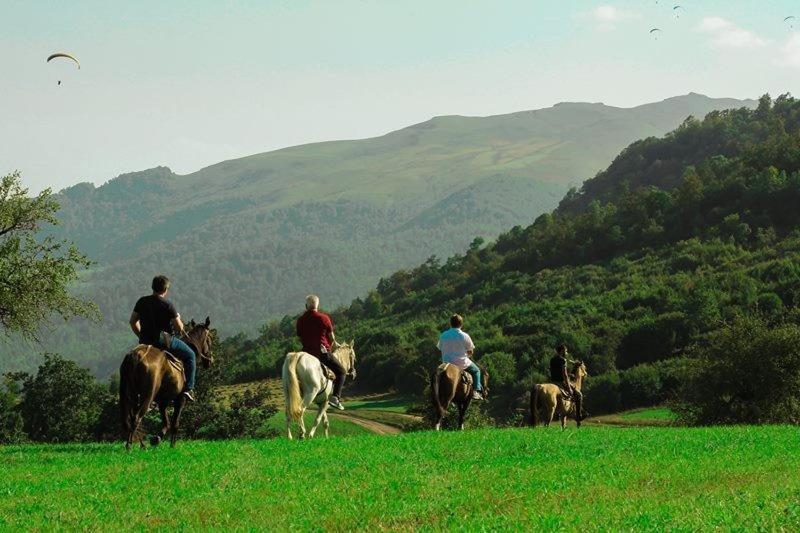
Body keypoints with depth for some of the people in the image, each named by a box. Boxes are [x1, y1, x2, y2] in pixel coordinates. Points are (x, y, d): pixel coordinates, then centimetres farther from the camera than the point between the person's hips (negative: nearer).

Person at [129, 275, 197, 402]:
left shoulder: (142, 302, 2)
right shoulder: (167, 305, -15)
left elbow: (133, 322, 10)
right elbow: (179, 328, -11)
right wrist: (178, 318, 11)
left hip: (144, 340, 6)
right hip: (163, 340, -6)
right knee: (190, 355, 11)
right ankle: (188, 388, 5)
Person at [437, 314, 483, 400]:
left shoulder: (443, 336, -3)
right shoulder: (464, 336, -13)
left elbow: (440, 349, 5)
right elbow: (471, 352, -4)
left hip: (447, 363, 3)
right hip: (462, 363, -3)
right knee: (476, 371, 22)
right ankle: (476, 391, 12)